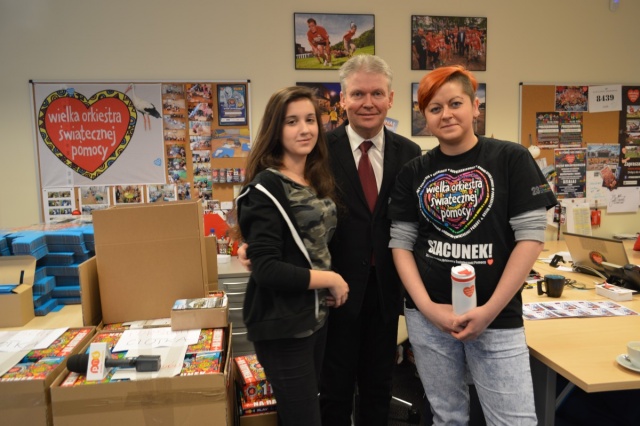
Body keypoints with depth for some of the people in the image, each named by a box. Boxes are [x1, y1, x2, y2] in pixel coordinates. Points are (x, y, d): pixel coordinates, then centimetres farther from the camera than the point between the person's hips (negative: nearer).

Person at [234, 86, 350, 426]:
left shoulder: (316, 180, 6)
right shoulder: (267, 187, -18)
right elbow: (265, 269, -23)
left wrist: (329, 284, -1)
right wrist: (329, 279, -16)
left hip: (315, 316, 8)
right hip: (283, 325, -8)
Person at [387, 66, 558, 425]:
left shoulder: (511, 160, -2)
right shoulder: (414, 172, 4)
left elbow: (531, 237, -7)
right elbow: (401, 243, 3)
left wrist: (491, 309, -11)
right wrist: (427, 306, -8)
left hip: (497, 317, -2)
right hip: (429, 316, 2)